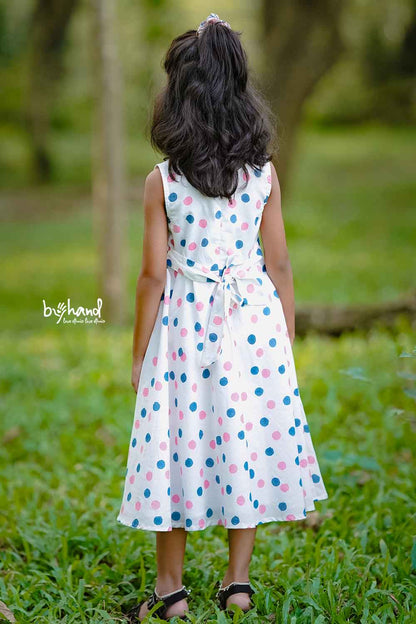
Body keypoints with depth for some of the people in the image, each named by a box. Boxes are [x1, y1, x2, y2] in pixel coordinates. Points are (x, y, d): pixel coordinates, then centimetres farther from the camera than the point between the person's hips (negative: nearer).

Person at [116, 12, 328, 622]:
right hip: (254, 323, 2)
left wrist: (138, 355, 2)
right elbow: (279, 265, 0)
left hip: (183, 326, -2)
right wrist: (287, 341, 11)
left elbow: (154, 276, -8)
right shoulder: (264, 174, -3)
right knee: (249, 444, 12)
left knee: (180, 444, 9)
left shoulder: (162, 182, -10)